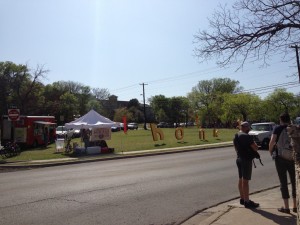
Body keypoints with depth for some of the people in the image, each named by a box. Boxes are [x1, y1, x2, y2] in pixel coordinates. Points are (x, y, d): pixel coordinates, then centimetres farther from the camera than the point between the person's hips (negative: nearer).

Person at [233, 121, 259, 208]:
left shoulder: (236, 136, 10)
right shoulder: (247, 136, -18)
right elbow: (255, 148, -17)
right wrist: (254, 143, 2)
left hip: (239, 159, 9)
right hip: (246, 160, -9)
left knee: (240, 179, 15)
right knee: (245, 181, -5)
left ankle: (242, 198, 26)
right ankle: (247, 201, 2)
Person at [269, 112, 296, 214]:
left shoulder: (277, 128, -6)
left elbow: (272, 142, -17)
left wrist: (271, 152, -1)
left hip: (280, 157, -3)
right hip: (293, 158, 3)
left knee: (283, 182, 5)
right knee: (294, 181, 15)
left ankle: (286, 207, 10)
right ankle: (295, 206, 21)